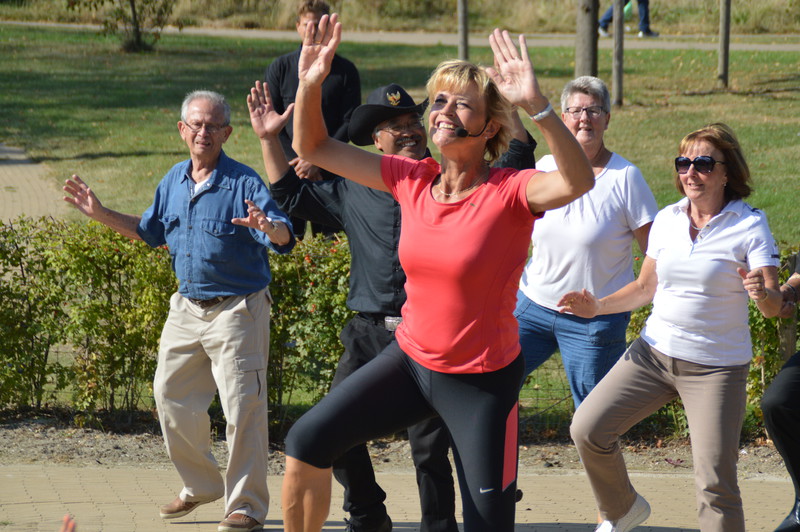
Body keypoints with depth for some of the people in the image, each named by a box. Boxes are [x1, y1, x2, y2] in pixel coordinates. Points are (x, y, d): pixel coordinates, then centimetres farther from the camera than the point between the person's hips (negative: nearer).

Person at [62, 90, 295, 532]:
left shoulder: (243, 183, -14)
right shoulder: (173, 181, 8)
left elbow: (284, 237, -24)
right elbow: (149, 231, 24)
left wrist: (267, 226, -46)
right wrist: (101, 214, 16)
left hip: (237, 310, -7)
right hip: (188, 308, 7)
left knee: (242, 408, -6)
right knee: (172, 397, 13)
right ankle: (200, 485, 31)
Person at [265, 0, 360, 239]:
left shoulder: (345, 71, 4)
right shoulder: (280, 69, 6)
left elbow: (349, 123, 0)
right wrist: (296, 160, -8)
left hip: (330, 172, 0)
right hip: (289, 171, 0)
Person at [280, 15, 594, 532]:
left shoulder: (509, 192, -18)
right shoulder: (412, 180, -2)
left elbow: (578, 181, -40)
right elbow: (314, 148, 4)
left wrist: (536, 104, -50)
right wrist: (311, 84, -13)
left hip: (483, 382, -5)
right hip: (410, 359, 5)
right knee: (307, 441, -4)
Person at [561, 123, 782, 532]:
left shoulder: (749, 226, -8)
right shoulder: (667, 220, 6)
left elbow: (775, 306, -13)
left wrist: (762, 294, -36)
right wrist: (597, 307, 4)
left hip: (715, 369, -5)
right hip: (654, 354, 5)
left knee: (715, 485, -11)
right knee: (588, 430, -6)